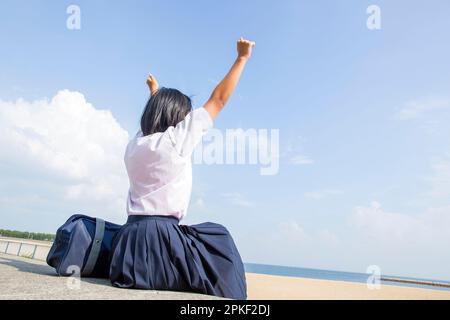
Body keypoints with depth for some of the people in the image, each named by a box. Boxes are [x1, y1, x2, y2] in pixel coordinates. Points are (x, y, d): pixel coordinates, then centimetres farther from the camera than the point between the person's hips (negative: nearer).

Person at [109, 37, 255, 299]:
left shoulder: (135, 144, 9)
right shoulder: (176, 139, -7)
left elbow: (154, 117, 34)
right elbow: (218, 100, 0)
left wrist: (155, 95, 50)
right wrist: (242, 58, 10)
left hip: (131, 236, 7)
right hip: (161, 235, -7)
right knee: (218, 239, 10)